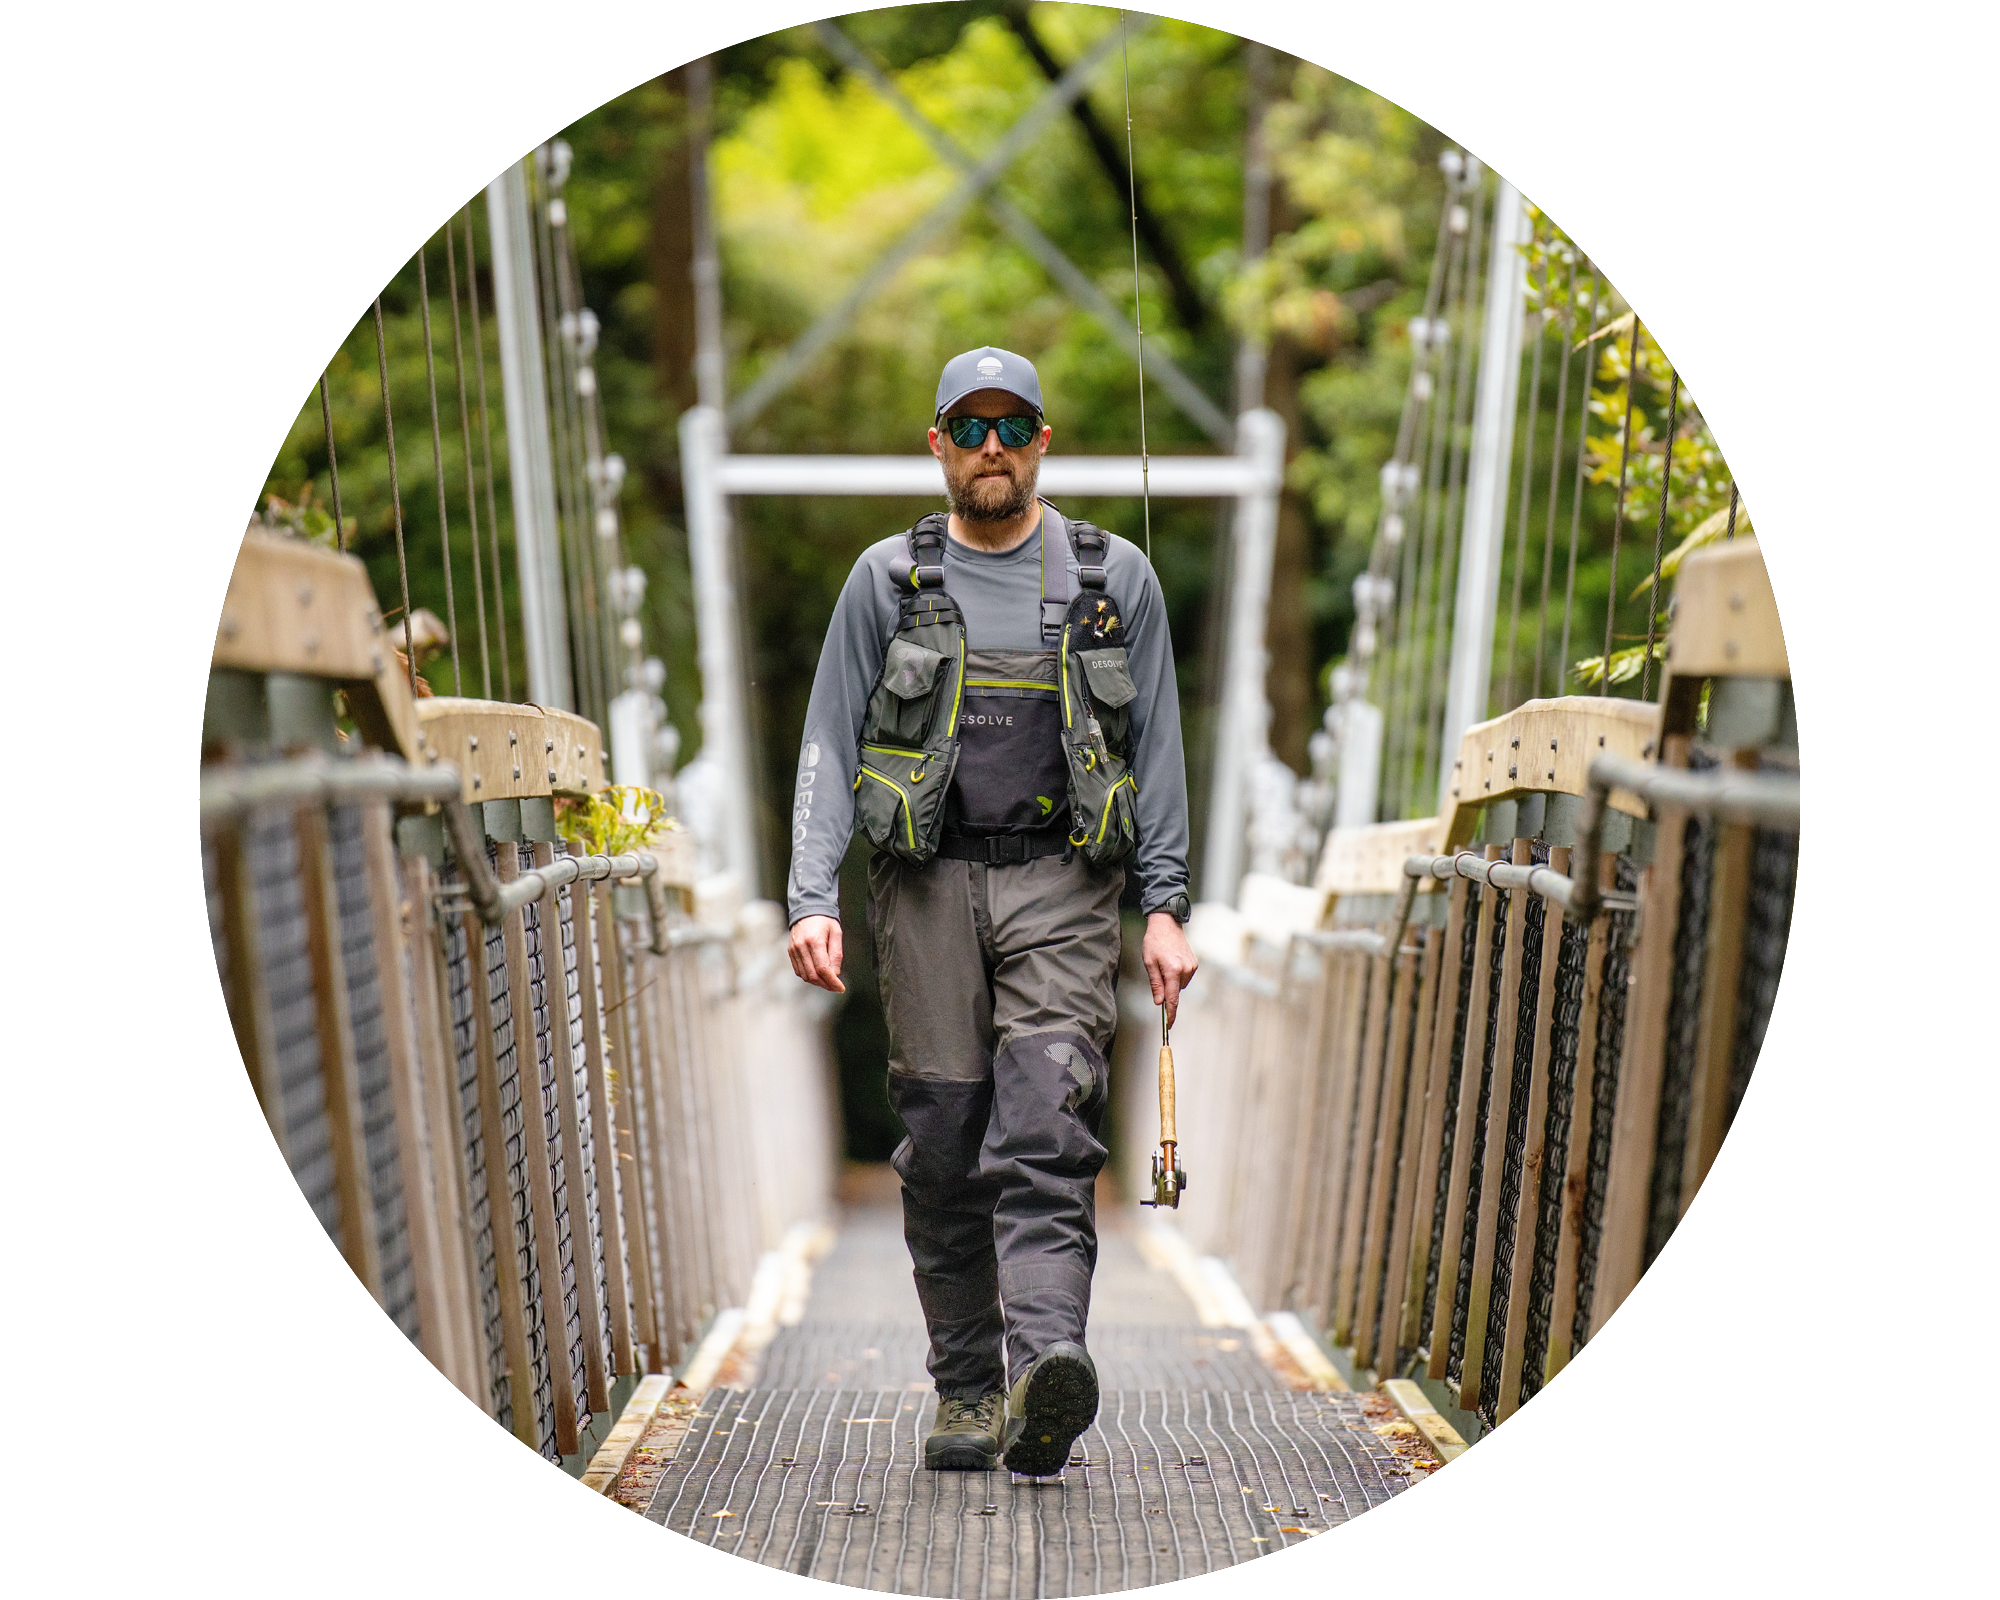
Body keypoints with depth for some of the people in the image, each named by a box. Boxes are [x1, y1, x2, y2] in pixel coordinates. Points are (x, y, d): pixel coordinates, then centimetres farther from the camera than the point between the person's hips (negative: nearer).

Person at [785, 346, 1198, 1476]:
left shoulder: (1116, 577, 9)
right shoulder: (888, 578, 9)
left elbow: (1158, 749, 10)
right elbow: (830, 745, 7)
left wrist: (1166, 906, 2)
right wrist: (814, 898, -5)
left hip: (1064, 885, -1)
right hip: (929, 884, 1)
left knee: (1046, 1129, -16)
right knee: (945, 1149, 2)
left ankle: (1047, 1376, -26)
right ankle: (967, 1394, 14)